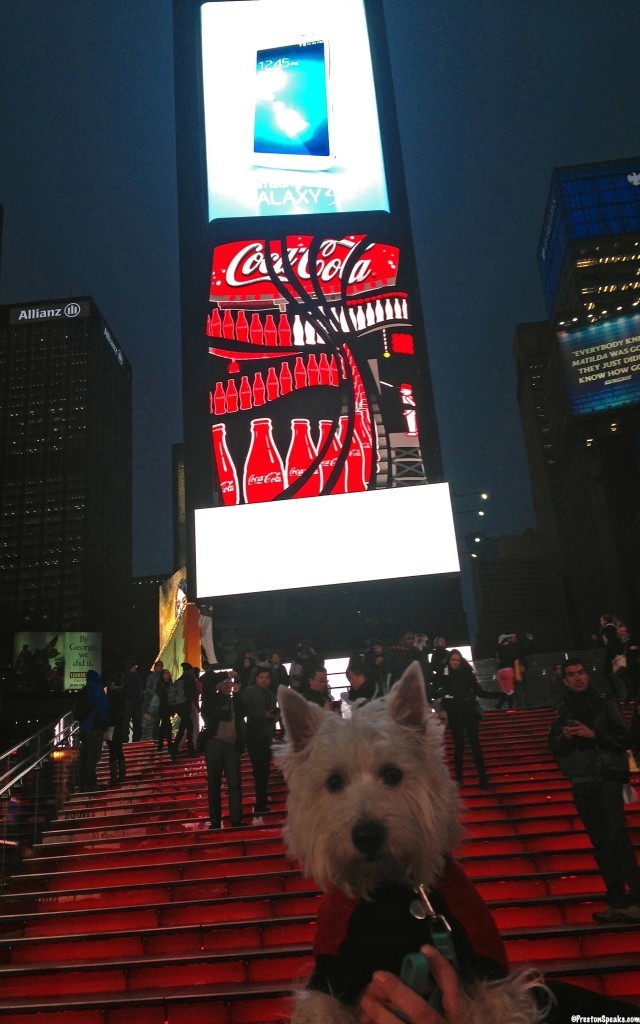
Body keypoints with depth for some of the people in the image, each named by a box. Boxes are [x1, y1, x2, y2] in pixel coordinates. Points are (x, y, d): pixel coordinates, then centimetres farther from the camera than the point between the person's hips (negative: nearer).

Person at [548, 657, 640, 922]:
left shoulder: (605, 703, 1)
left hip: (607, 778, -4)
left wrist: (593, 734, -15)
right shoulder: (563, 711, 11)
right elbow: (554, 748, 12)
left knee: (617, 836, -14)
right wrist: (564, 737, -9)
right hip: (581, 783, 4)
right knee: (600, 843, 7)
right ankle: (618, 902, 13)